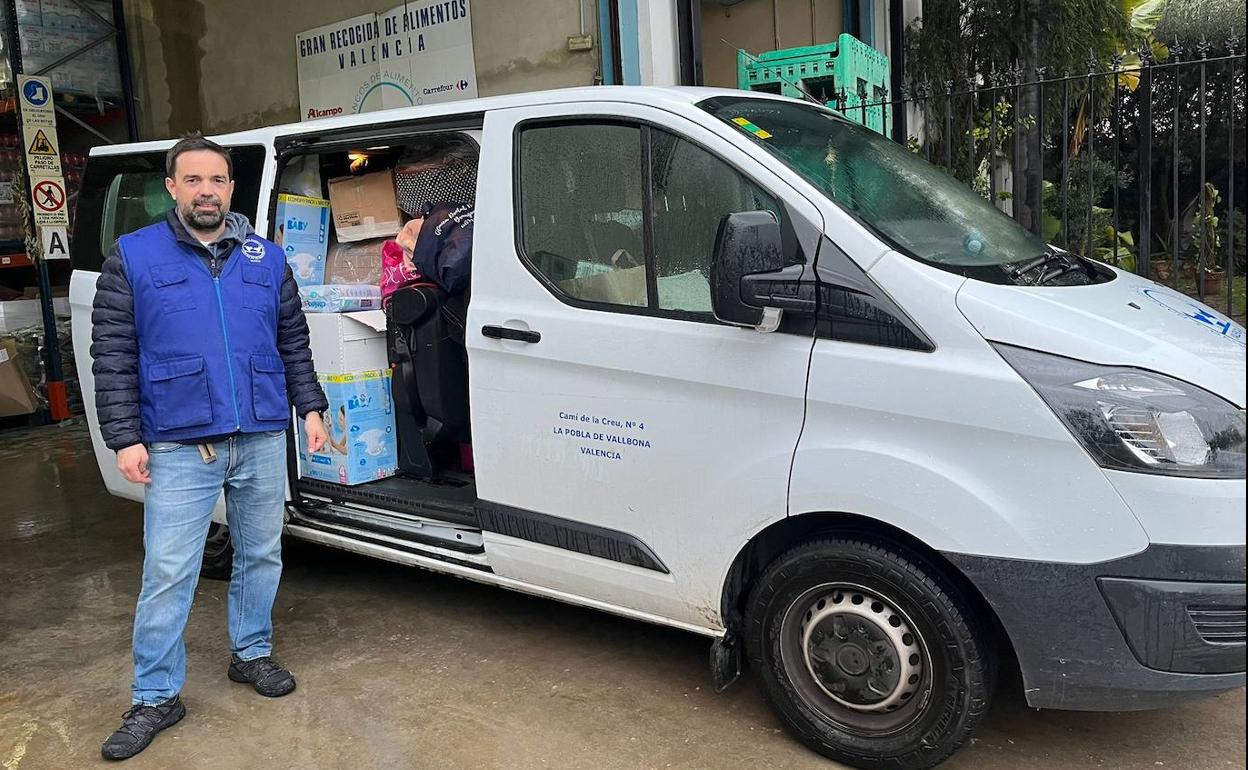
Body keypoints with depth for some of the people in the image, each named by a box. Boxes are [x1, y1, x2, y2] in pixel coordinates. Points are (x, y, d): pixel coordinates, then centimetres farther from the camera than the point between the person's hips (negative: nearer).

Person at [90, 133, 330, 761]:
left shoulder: (267, 259, 9)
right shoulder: (132, 258, 0)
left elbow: (293, 345, 14)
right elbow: (112, 358, -2)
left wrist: (310, 407, 6)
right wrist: (125, 439, -7)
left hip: (262, 441, 3)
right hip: (178, 448, -3)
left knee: (260, 556, 14)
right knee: (167, 574, 0)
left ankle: (251, 653, 34)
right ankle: (155, 698, 13)